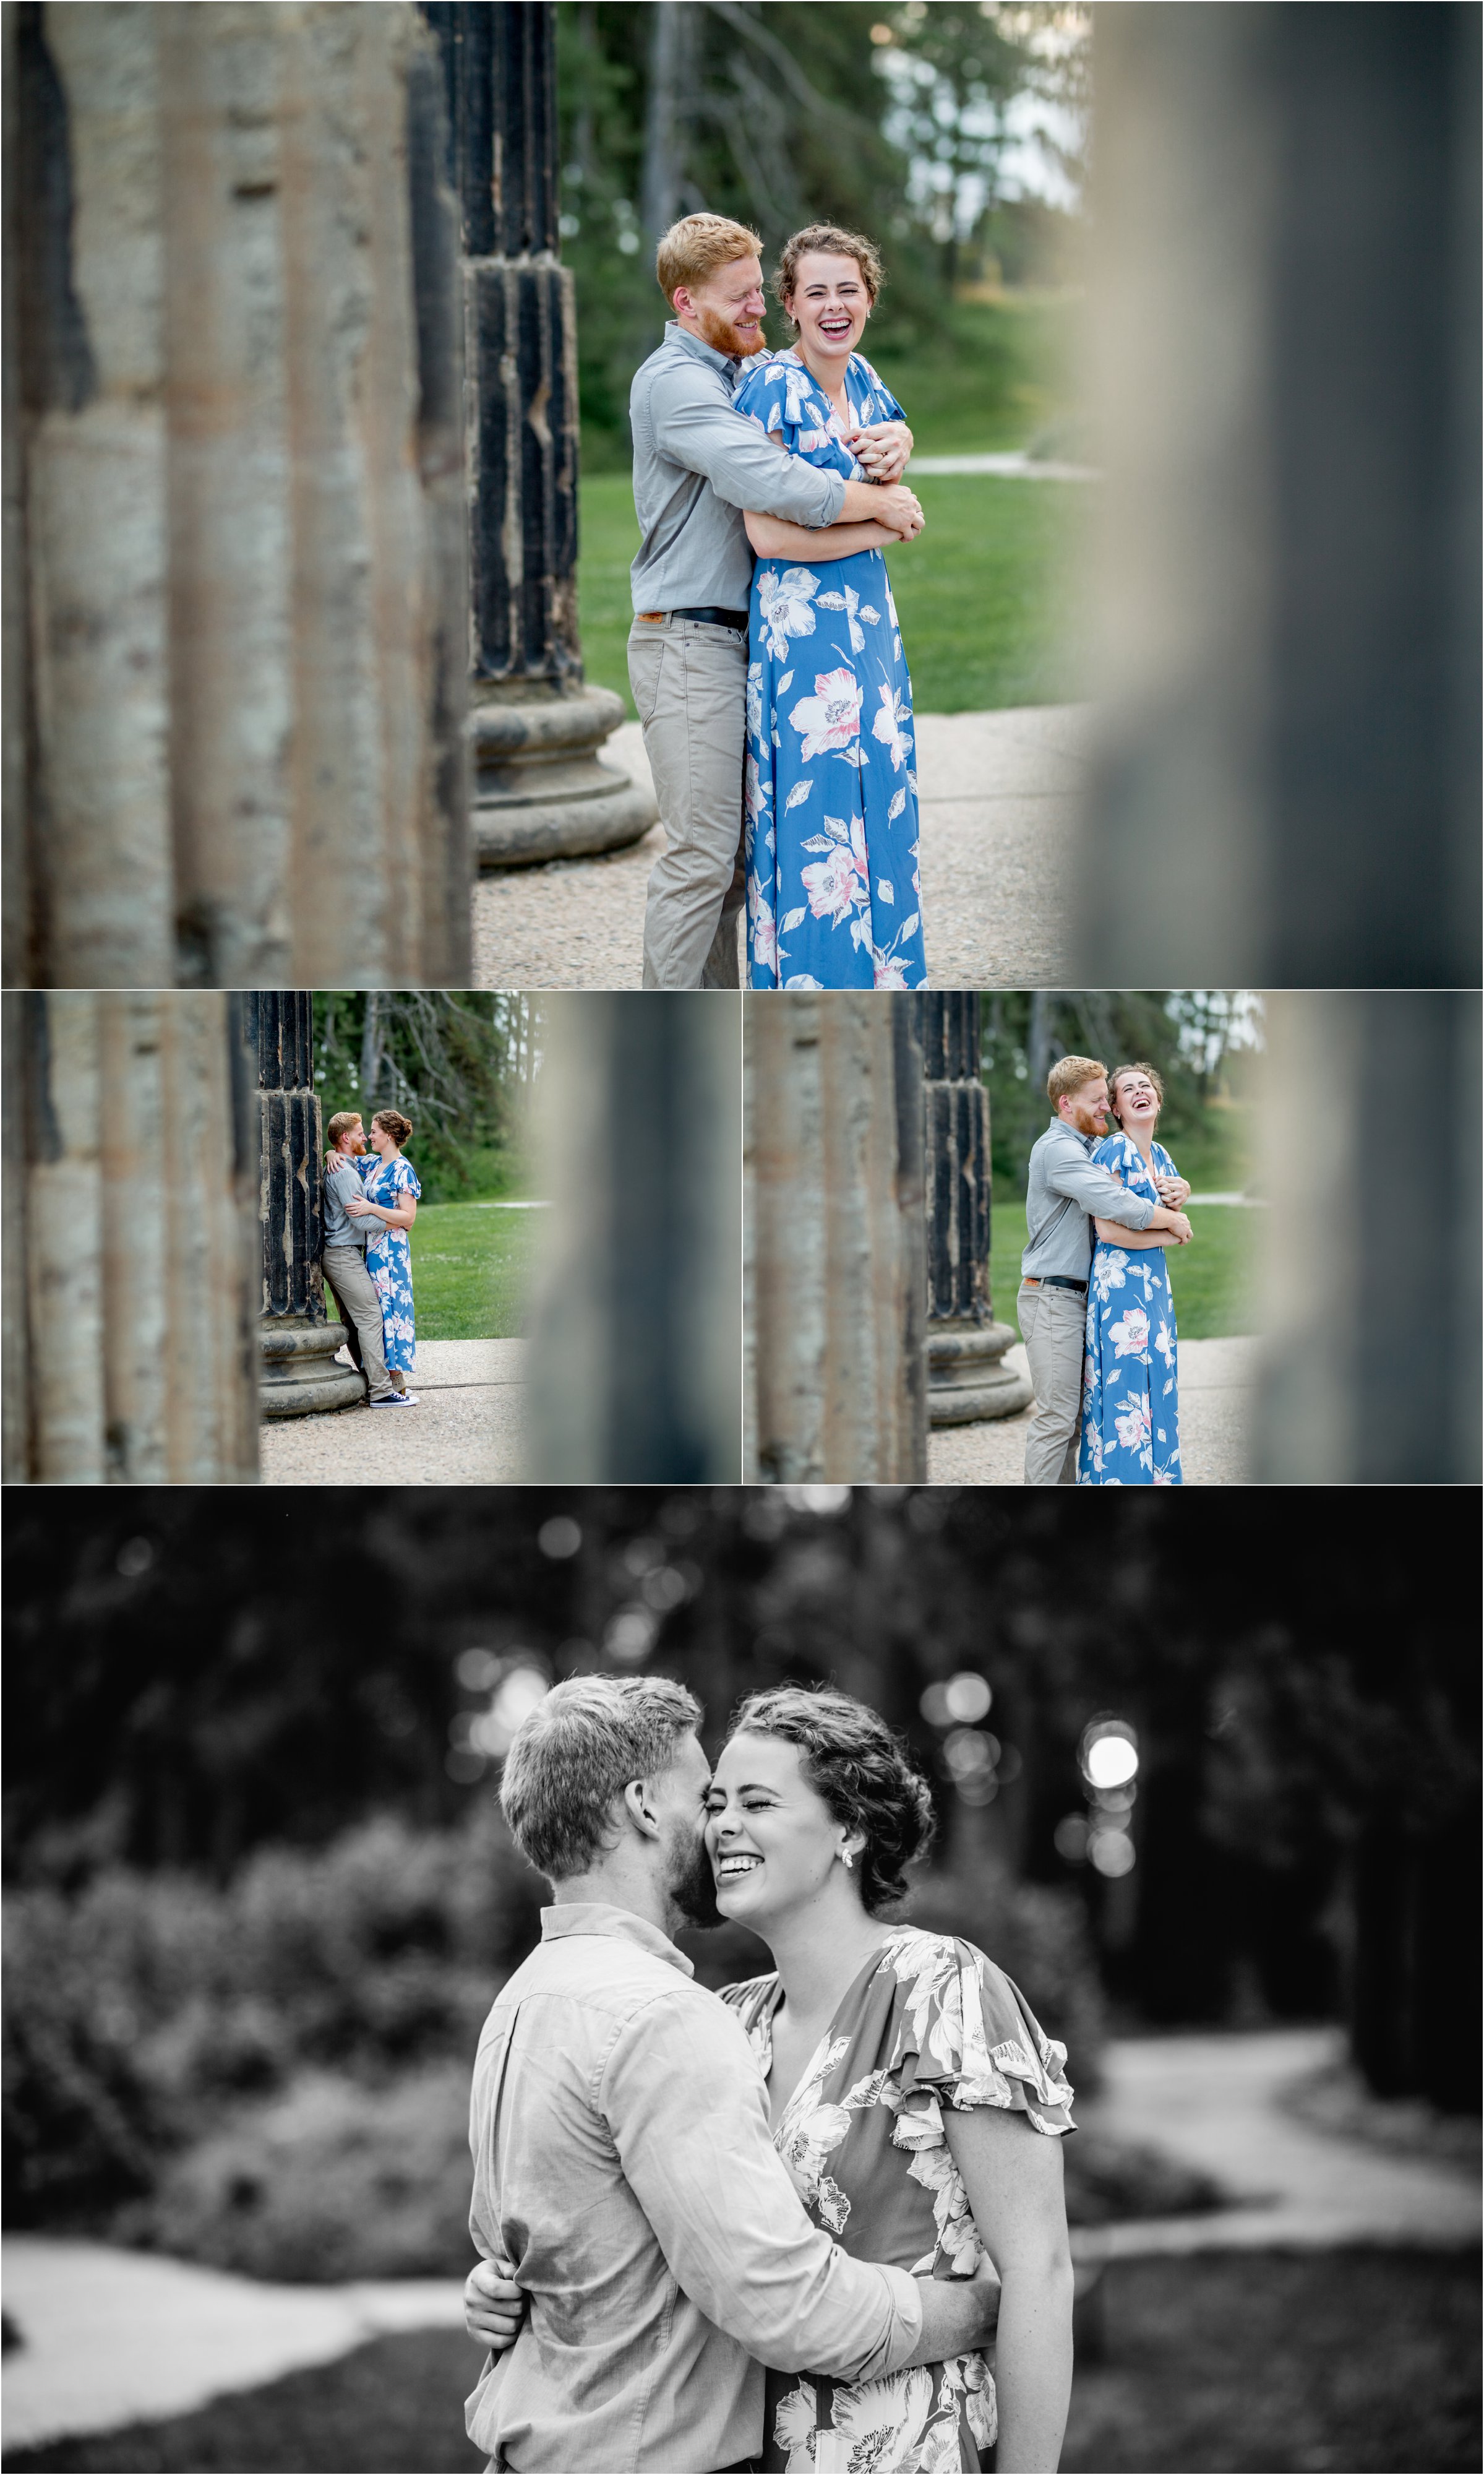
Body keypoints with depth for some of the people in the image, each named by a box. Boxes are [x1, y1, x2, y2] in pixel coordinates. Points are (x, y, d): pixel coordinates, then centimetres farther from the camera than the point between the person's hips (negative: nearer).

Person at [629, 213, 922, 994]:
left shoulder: (746, 374, 16)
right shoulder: (674, 382, -13)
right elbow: (770, 484, -27)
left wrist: (894, 440, -5)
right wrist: (879, 502, -16)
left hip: (740, 638, 9)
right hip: (687, 643, -9)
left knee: (735, 850, 11)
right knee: (701, 855, -9)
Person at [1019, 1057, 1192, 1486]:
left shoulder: (1088, 1149, 19)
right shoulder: (1057, 1149, -13)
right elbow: (1115, 1205, -26)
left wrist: (1176, 1190, -3)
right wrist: (1171, 1220, -14)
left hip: (1077, 1298, 10)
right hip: (1052, 1298, -10)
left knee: (1073, 1415, 11)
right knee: (1056, 1414, -10)